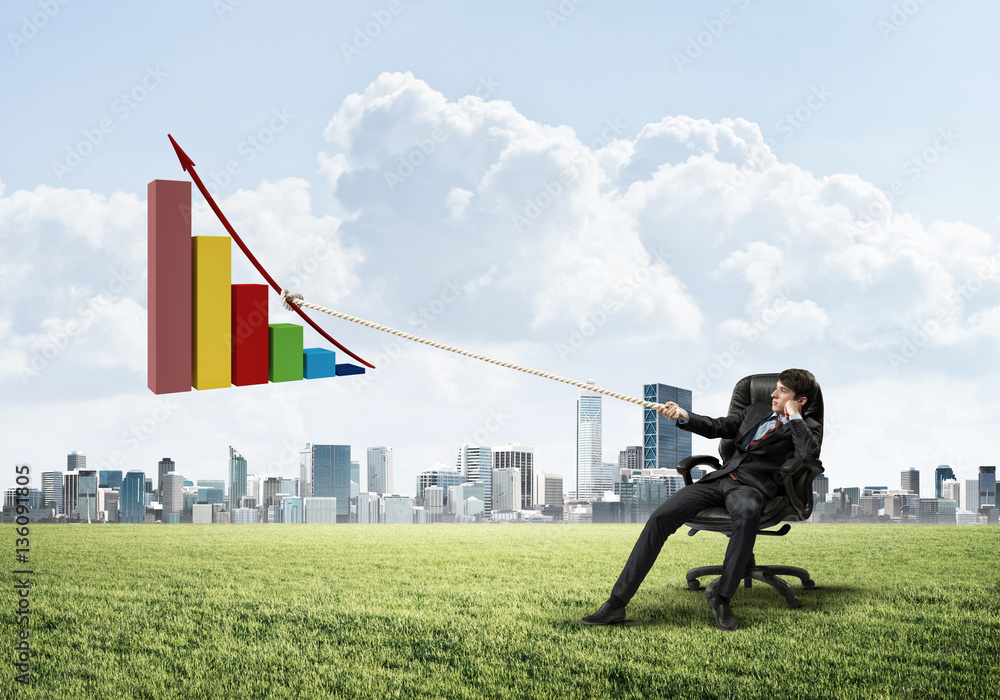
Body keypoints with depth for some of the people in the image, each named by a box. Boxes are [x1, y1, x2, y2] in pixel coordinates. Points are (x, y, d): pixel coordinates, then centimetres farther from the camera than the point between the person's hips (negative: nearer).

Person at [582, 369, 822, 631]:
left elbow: (809, 454, -12)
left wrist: (794, 416, -4)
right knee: (660, 516, -15)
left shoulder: (808, 428, 10)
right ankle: (617, 603, -16)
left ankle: (722, 600, -32)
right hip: (718, 478, 6)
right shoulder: (756, 411, 27)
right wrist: (683, 416, 7)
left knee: (747, 512, -44)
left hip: (751, 485, -5)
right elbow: (717, 427, 23)